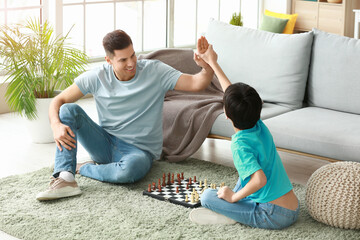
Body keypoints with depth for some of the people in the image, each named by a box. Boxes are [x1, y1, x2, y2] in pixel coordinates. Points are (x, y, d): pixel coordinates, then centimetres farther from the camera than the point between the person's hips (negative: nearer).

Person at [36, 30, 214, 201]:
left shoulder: (154, 72, -8)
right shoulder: (97, 78, -5)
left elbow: (196, 84, -12)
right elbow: (58, 101, -4)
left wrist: (207, 68, -36)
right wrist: (56, 125, -26)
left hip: (139, 150, -3)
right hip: (105, 144, 3)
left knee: (129, 169, -40)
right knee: (69, 110, -18)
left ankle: (82, 168, -11)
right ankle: (65, 178, -30)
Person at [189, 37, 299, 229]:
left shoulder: (240, 145, -19)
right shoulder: (259, 126, 4)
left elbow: (260, 179, -31)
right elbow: (231, 90, 16)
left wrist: (234, 196, -14)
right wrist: (212, 62, 24)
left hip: (274, 216, -8)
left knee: (207, 197, -4)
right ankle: (234, 204, 17)